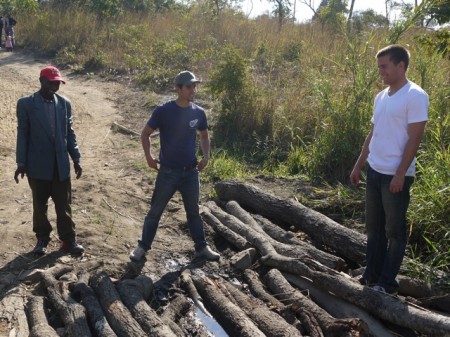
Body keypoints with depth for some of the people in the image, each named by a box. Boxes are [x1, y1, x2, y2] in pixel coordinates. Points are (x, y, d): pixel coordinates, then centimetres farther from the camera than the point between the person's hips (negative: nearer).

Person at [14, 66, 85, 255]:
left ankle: (68, 239, 20)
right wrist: (21, 163, -5)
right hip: (38, 165, -2)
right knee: (40, 205, 11)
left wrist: (76, 159, 5)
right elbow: (22, 134, -3)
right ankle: (42, 238, 27)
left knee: (64, 205, 8)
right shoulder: (26, 104, -5)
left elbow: (69, 133, 8)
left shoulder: (65, 103, 4)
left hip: (61, 164, 2)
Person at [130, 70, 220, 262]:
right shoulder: (163, 111, -12)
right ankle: (143, 247, 23)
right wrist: (148, 157, -8)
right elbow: (145, 134, -1)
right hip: (167, 172, -3)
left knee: (193, 211, 15)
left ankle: (201, 248, 27)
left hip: (190, 172, 3)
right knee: (155, 211, 7)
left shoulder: (198, 113, -1)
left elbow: (204, 136, 16)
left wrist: (206, 156, 4)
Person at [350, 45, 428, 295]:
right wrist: (359, 165, 15)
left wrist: (400, 174, -19)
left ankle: (387, 282, 13)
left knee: (395, 230, 3)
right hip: (375, 172, 8)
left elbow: (415, 138, -15)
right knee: (374, 228, 14)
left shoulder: (415, 96, -11)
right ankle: (371, 276, 25)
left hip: (396, 175, -8)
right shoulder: (381, 97, 13)